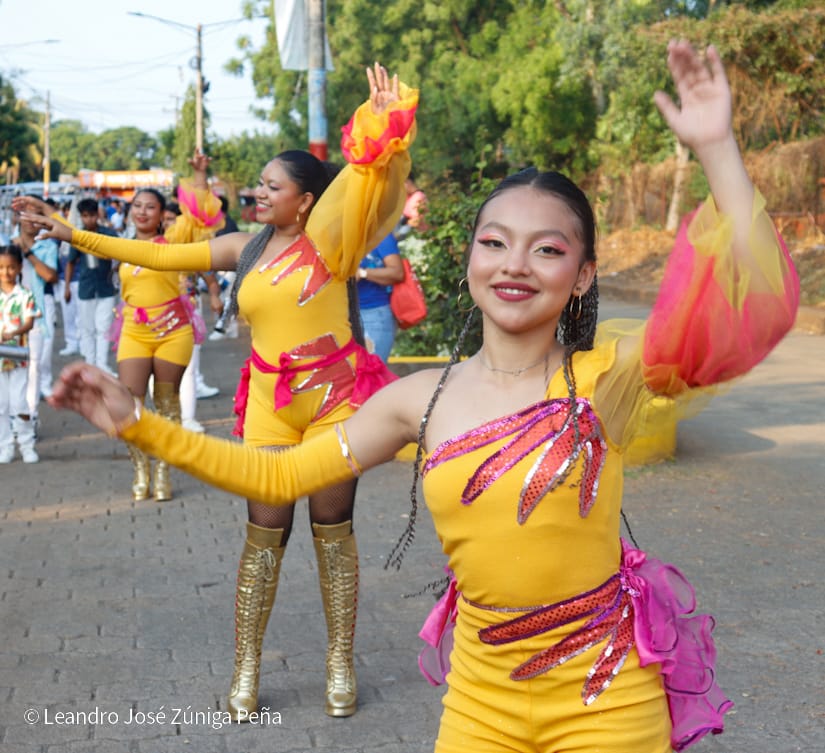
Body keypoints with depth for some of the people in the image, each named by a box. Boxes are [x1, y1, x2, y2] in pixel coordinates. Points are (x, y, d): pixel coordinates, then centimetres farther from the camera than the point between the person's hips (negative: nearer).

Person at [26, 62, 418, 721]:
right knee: (264, 536, 4)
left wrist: (385, 122, -35)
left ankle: (341, 663, 18)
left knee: (334, 532, 5)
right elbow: (157, 255, 11)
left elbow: (367, 174, -17)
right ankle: (246, 668, 14)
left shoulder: (326, 240, -4)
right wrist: (75, 234, 11)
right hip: (270, 404, 3)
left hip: (335, 398, -3)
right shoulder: (244, 248, 8)